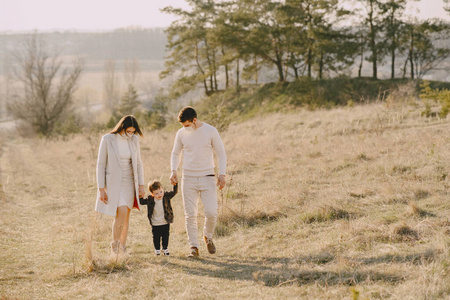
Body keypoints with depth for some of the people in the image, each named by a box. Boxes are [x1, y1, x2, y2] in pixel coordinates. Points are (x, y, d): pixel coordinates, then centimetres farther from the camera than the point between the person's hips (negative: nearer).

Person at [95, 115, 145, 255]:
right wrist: (101, 189, -10)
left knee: (125, 216, 6)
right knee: (122, 212, -19)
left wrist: (141, 186, 5)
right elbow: (100, 164, -8)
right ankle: (114, 244, -3)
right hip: (113, 182, -4)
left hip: (129, 182, 4)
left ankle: (122, 248, 16)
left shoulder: (134, 140, 0)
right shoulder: (107, 139, -11)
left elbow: (138, 163, 9)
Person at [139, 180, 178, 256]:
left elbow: (174, 192, -15)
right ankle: (157, 249, 26)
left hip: (165, 223, 0)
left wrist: (175, 184, -29)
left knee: (165, 237, 11)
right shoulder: (150, 199, -10)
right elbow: (141, 202, -3)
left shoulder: (166, 196, -10)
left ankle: (165, 249, 27)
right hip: (155, 224, 0)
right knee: (156, 237, 9)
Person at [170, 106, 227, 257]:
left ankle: (208, 237, 19)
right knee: (190, 214, -2)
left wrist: (222, 174, -7)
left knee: (211, 212, -10)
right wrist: (173, 170, 0)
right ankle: (193, 247, 5)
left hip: (207, 178, -2)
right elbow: (176, 153, 17)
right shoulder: (181, 133, 3)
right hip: (188, 178, 2)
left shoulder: (211, 132, -4)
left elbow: (221, 153, 3)